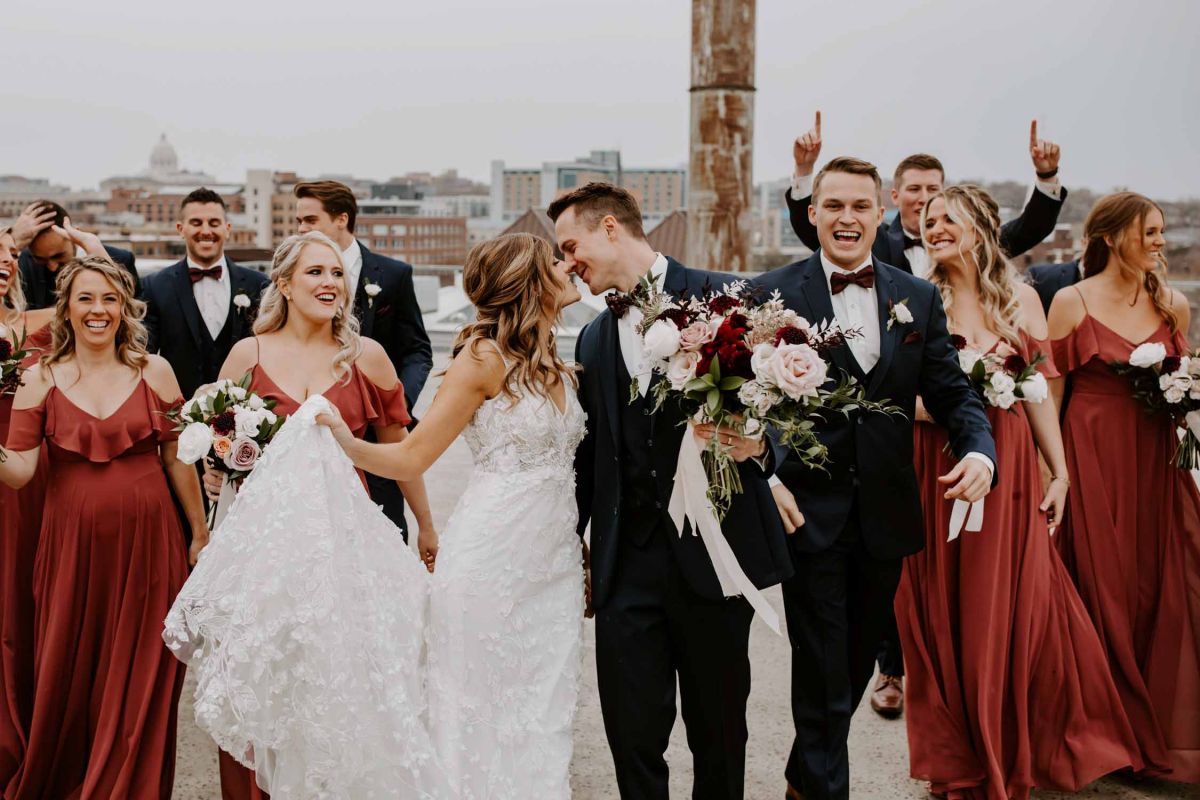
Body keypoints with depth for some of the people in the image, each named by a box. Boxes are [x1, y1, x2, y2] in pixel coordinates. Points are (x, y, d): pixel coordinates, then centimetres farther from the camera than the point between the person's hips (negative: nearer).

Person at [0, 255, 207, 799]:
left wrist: (201, 535, 9)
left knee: (141, 679, 6)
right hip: (72, 545, 0)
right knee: (68, 680, 6)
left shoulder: (154, 371, 2)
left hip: (147, 543, 0)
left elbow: (178, 458, 6)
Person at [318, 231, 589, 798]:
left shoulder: (556, 366, 12)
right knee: (484, 713, 3)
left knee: (544, 716, 10)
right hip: (493, 560, -6)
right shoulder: (483, 357, -8)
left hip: (554, 560, 6)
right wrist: (347, 444, -25)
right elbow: (412, 457, -9)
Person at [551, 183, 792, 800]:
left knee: (719, 732, 9)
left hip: (713, 555, -4)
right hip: (626, 564, 4)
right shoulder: (594, 339, 16)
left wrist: (758, 446, -20)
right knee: (631, 733, 3)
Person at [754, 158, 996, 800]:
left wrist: (979, 451, -15)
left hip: (885, 515, 5)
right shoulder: (774, 294, -5)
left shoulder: (919, 299, 6)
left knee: (855, 667, 18)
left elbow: (951, 392, 4)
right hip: (809, 510, -4)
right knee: (823, 675, 1)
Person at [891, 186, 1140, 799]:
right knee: (943, 614, 6)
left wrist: (1060, 472, 4)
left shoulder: (1020, 299, 5)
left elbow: (1039, 391, 6)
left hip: (1008, 466, 1)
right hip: (935, 467, 0)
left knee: (1010, 610, 6)